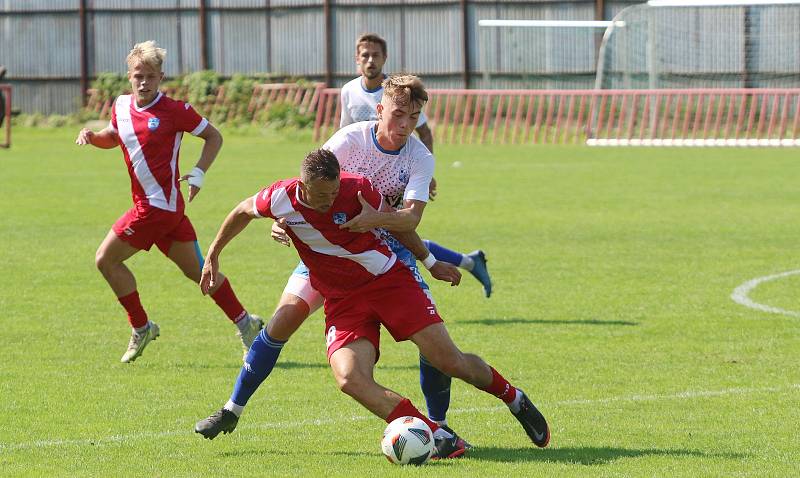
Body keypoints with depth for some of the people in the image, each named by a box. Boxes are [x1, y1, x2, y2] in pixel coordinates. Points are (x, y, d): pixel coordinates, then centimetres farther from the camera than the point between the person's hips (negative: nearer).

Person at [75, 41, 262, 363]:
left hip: (157, 205, -7)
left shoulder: (174, 110, -12)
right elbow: (113, 137, 28)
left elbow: (213, 136, -2)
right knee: (197, 270, 12)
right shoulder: (121, 106, 8)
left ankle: (141, 327, 9)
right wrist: (92, 136, 6)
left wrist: (198, 173, -13)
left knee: (106, 259, -3)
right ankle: (244, 322, 17)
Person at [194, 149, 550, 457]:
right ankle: (440, 438, -27)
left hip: (388, 278, -1)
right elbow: (243, 212, 8)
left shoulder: (357, 188, -18)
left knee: (451, 362, -8)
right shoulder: (281, 198, -15)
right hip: (343, 301, 1)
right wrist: (213, 256, 15)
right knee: (349, 378, -26)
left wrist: (431, 261, 11)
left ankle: (515, 400, 22)